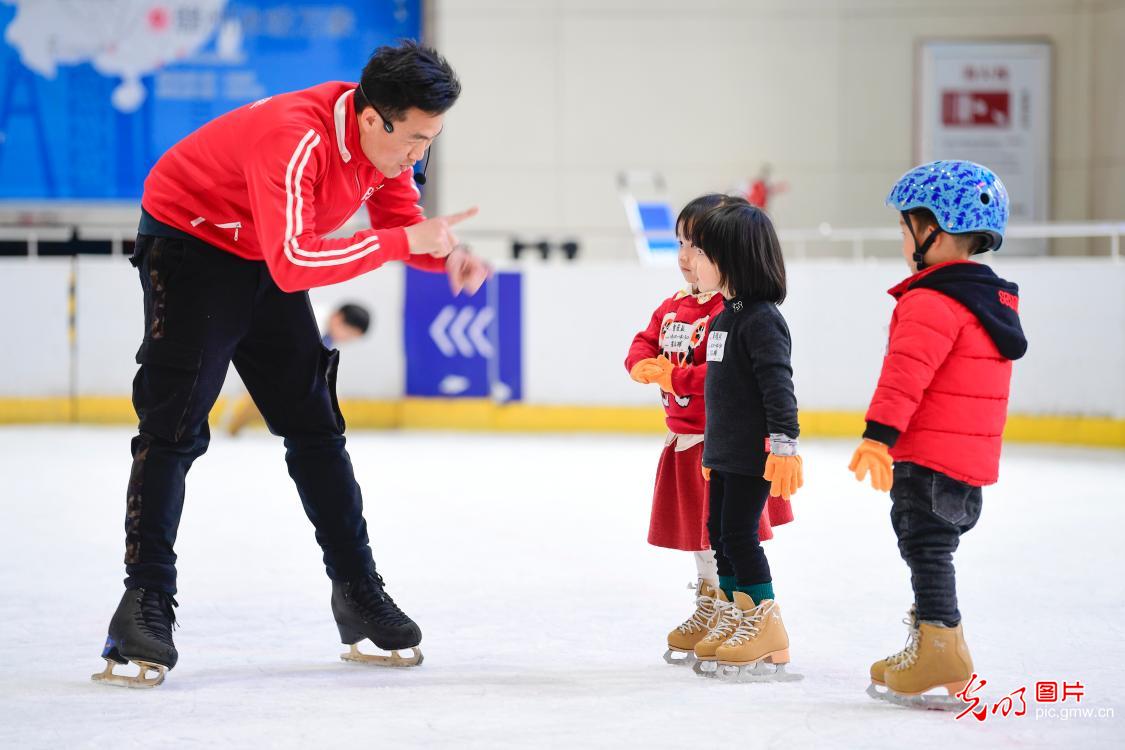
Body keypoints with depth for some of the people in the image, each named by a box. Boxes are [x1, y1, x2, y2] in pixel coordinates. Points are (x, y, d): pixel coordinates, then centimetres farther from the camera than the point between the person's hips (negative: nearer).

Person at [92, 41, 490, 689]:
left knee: (315, 426, 8)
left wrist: (447, 256, -21)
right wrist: (406, 240, -43)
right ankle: (146, 603, -12)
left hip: (268, 261, 8)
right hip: (190, 241, -8)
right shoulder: (295, 139, -37)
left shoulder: (388, 141, -12)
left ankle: (358, 592, 14)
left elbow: (403, 221, 2)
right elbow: (294, 265, -44)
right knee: (174, 429, -14)